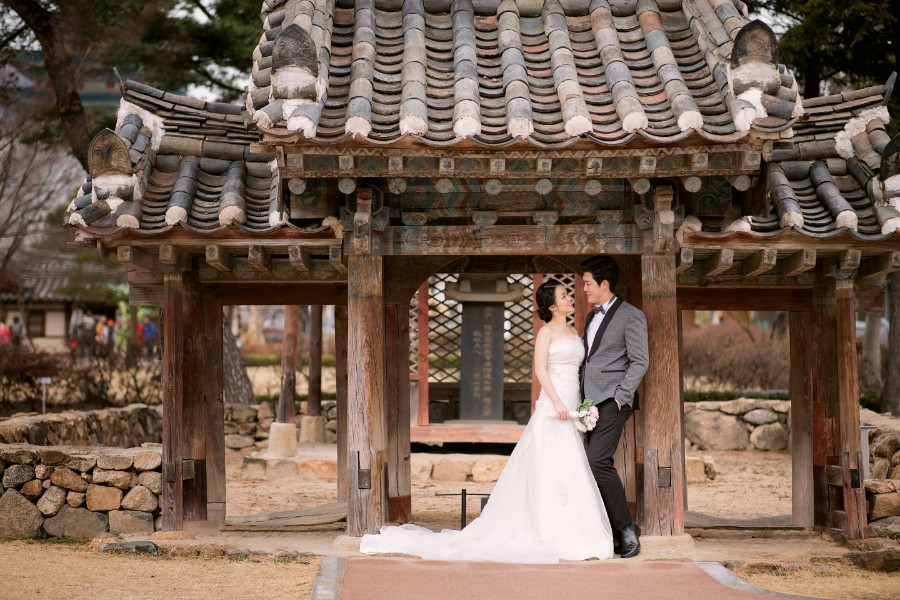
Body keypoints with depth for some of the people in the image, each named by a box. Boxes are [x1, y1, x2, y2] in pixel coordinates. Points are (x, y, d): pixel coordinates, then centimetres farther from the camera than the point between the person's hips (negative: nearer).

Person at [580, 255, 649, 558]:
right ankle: (617, 534, 6)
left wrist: (620, 397, -15)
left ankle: (627, 529, -9)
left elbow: (639, 362, -9)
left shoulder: (631, 316, -4)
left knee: (598, 462, -18)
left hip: (612, 401, -8)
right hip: (591, 402, 8)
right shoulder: (591, 317, 21)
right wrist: (581, 397, 12)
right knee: (600, 465, 3)